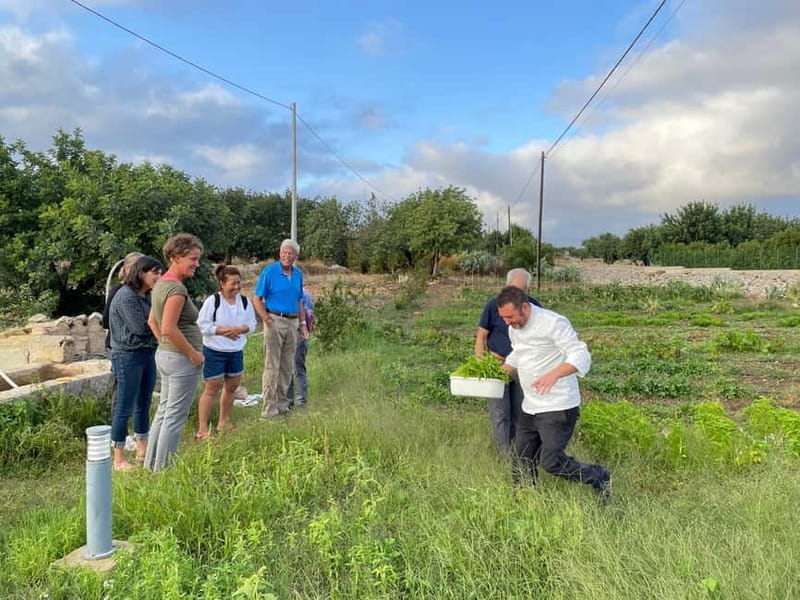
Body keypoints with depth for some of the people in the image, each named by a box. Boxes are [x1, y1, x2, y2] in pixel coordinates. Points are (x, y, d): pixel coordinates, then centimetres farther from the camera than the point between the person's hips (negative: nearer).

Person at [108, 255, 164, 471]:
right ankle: (118, 458, 9)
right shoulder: (126, 296, -15)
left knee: (143, 404, 16)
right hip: (128, 356, -8)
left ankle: (142, 450, 29)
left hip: (148, 354, 9)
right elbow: (141, 327, -19)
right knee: (124, 407, -1)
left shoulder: (147, 295, 10)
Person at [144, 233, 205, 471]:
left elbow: (152, 321, 19)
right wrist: (194, 354, -17)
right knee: (175, 417, 1)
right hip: (181, 359, -10)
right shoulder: (177, 288, -20)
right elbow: (169, 328, -26)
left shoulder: (161, 283, 10)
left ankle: (151, 465, 30)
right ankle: (163, 470, 11)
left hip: (164, 354, 10)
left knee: (163, 412, 19)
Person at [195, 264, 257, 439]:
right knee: (212, 388, -3)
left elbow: (252, 324, 4)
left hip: (236, 351, 6)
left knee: (232, 386, 14)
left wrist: (239, 329, -16)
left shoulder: (245, 301, 1)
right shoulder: (212, 300, -13)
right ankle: (202, 429, 5)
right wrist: (223, 330, -23)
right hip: (214, 351, -6)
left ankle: (223, 422, 32)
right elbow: (202, 324, -14)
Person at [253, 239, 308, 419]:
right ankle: (269, 409, 1)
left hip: (292, 323, 6)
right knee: (272, 367, -5)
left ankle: (281, 404, 22)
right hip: (275, 321, -6)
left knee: (287, 367, 11)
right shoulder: (269, 271, -7)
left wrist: (303, 323, 15)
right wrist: (267, 319, -16)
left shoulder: (298, 274, 11)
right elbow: (257, 299, -7)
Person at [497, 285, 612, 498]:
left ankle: (598, 478, 14)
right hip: (529, 408, 8)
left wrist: (554, 374, -40)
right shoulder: (514, 328, 7)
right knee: (522, 463, 10)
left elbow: (581, 357, -23)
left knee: (551, 461, -11)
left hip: (559, 408, -8)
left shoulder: (553, 323, -18)